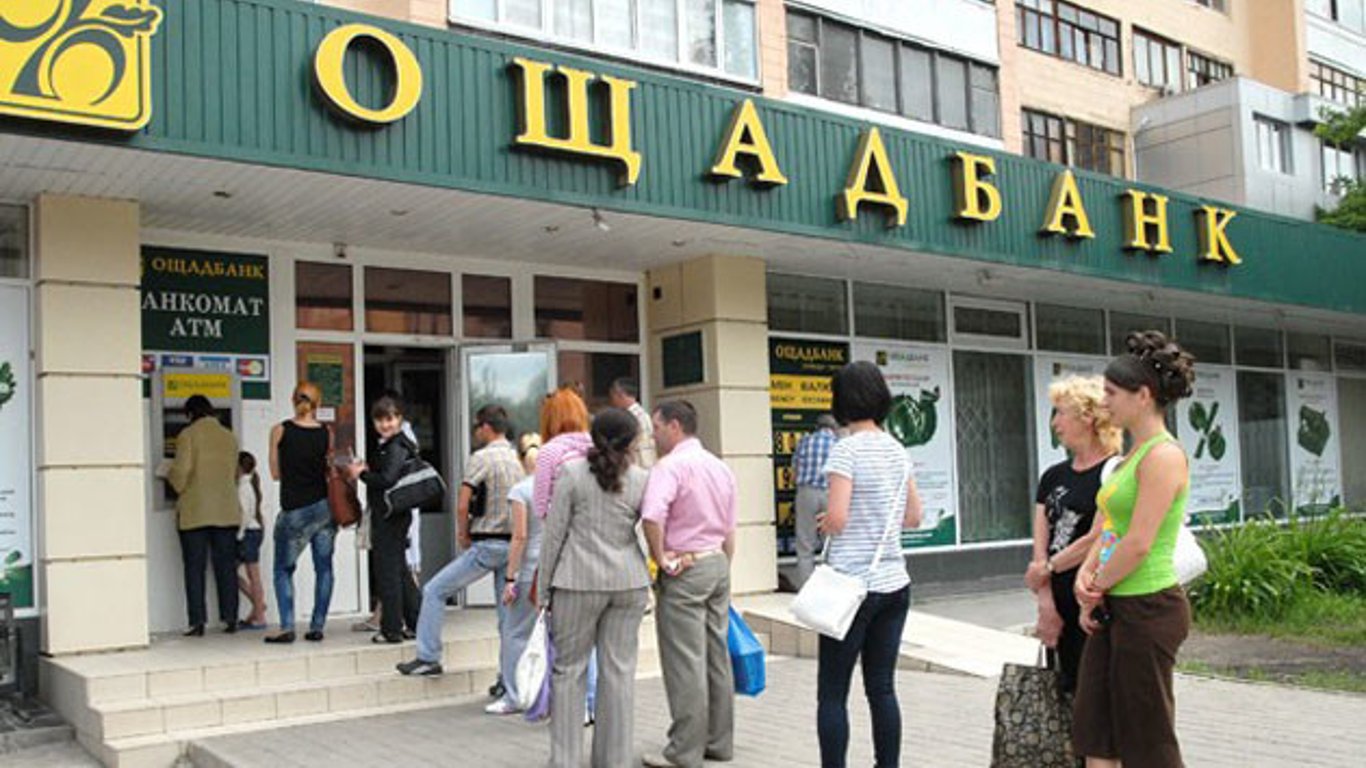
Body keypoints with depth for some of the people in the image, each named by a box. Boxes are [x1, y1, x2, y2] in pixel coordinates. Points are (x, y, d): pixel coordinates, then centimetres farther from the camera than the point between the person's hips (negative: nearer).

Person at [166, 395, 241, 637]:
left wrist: (169, 475, 11)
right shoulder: (229, 437, 9)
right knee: (226, 566, 8)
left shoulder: (188, 435, -6)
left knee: (195, 567, 2)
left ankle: (198, 622, 0)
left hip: (195, 512, -4)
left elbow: (181, 473, -11)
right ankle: (230, 618, 8)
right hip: (227, 511, 4)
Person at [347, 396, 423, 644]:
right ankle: (417, 623, 23)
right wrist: (366, 470, 2)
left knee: (388, 571, -3)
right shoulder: (386, 446, 17)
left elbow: (387, 480, -24)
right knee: (399, 570, 16)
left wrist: (361, 474, -11)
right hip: (385, 514, 10)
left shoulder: (397, 447, -15)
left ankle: (392, 629, 4)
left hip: (391, 516, -10)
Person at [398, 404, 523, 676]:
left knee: (434, 591, 8)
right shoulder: (517, 459, 11)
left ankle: (428, 658, 9)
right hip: (513, 545, 7)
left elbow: (462, 506, -14)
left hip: (486, 545, -7)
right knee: (508, 613, 9)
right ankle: (512, 682, 11)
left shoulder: (481, 458, -10)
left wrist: (464, 537, 2)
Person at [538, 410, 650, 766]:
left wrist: (543, 589, 3)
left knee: (569, 669, 7)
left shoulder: (571, 473, -4)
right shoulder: (641, 479, 3)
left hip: (579, 581, -2)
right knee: (620, 670, 7)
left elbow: (554, 534, -2)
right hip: (629, 581, 3)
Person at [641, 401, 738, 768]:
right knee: (718, 656, 13)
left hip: (684, 568, -8)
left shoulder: (671, 466, -14)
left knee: (685, 662, -3)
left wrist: (660, 558, -16)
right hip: (718, 562, 8)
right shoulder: (721, 467, 13)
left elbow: (652, 516, -29)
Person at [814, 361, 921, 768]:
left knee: (832, 693, 0)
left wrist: (823, 523, 3)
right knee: (882, 688, 11)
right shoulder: (898, 449, 9)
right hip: (894, 583, 7)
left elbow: (837, 519, -18)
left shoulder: (847, 449, -12)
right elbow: (913, 518, 16)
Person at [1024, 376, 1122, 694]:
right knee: (1071, 689, 10)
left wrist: (1047, 568, -2)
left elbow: (1097, 540, -13)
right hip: (1060, 607, 7)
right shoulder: (1053, 476, 13)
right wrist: (1046, 605, -3)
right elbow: (1040, 547, 7)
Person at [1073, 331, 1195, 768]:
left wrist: (1095, 592, -9)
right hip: (1115, 609, 9)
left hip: (1148, 608, -9)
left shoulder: (1163, 455, -17)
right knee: (1093, 728, 13)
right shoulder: (1134, 455, 13)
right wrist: (1087, 573, -2)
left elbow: (1138, 544, -21)